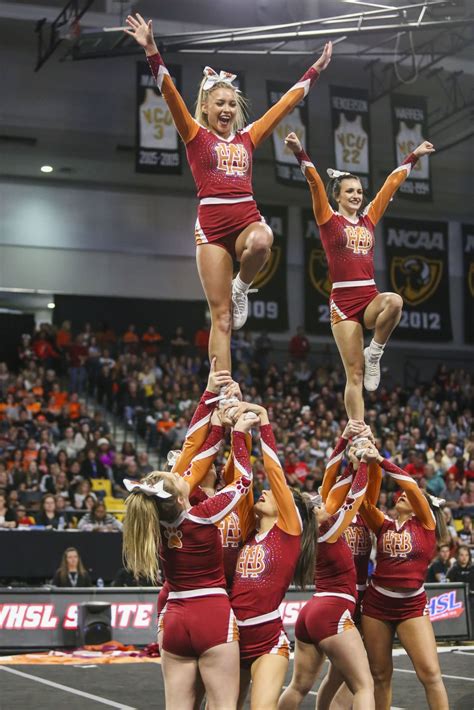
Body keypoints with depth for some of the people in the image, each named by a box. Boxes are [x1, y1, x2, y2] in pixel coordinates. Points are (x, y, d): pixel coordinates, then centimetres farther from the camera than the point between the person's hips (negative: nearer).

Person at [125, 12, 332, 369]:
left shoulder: (248, 137, 18)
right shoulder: (196, 136, 9)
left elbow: (287, 102, 23)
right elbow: (169, 92, -2)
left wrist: (315, 70, 25)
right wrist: (151, 50, -12)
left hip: (248, 217, 3)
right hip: (213, 223, -3)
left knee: (262, 241, -37)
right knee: (221, 316, -8)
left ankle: (241, 288, -5)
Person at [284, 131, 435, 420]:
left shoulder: (369, 219, 15)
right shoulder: (329, 220, 4)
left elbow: (392, 184, 20)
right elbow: (315, 183, -9)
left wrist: (414, 156, 25)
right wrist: (300, 153, -20)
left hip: (370, 298, 4)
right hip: (344, 301, -4)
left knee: (395, 301, -33)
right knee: (355, 374, -7)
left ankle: (374, 354, -9)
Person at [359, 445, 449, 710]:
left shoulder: (426, 523, -1)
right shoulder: (383, 525, 8)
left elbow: (411, 485, -14)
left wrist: (381, 460, -17)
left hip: (412, 606, -3)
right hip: (376, 603, 3)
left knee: (430, 673, -9)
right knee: (380, 674, 9)